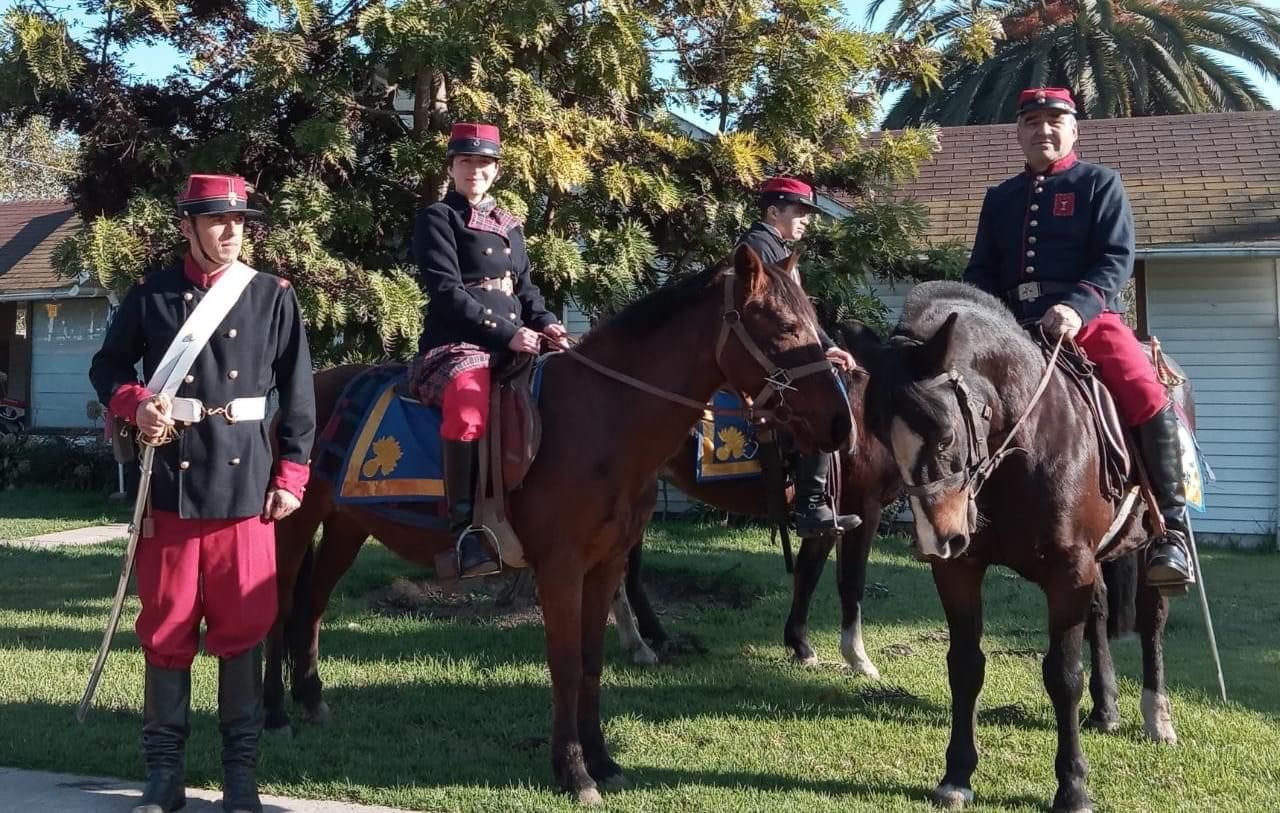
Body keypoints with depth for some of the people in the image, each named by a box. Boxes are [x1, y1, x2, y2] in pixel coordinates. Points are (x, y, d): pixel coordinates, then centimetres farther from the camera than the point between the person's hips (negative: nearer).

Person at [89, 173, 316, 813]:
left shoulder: (274, 297, 3)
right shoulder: (151, 296, 3)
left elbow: (298, 394, 4)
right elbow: (107, 366, 11)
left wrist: (291, 475, -1)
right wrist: (134, 403, -10)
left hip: (245, 484, 0)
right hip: (169, 480, 0)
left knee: (242, 629, 4)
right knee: (167, 627, 6)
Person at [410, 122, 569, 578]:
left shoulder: (509, 226, 21)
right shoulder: (437, 219, 0)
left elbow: (525, 287, 23)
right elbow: (448, 292, -11)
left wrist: (545, 323, 0)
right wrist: (506, 333, -20)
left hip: (514, 345, 8)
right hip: (456, 346, -8)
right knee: (469, 397, -38)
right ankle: (465, 531, -42)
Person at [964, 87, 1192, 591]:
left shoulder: (1100, 183, 7)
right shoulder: (1000, 198, 20)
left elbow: (1117, 260, -4)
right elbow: (981, 271, 18)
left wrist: (1077, 307, -23)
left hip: (1089, 318, -5)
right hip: (1014, 325, 5)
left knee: (1148, 398, -28)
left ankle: (1170, 531, -24)